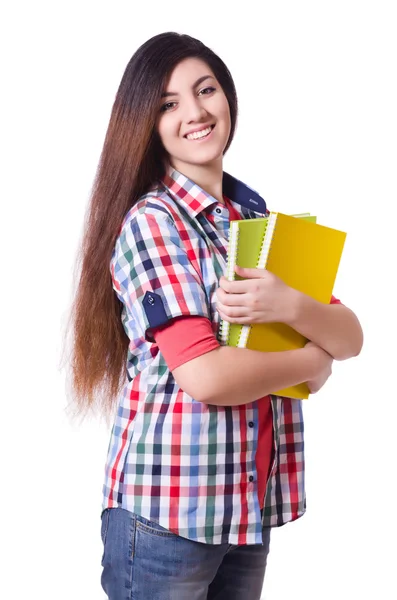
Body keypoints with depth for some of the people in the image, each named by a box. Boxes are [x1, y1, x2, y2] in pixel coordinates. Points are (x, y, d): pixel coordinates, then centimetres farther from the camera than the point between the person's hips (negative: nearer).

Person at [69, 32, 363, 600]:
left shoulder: (258, 214, 8)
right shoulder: (150, 220, -13)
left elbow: (350, 337, 4)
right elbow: (207, 376, -23)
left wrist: (289, 306, -17)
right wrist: (313, 361, -7)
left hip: (250, 504, 6)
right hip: (166, 509, -6)